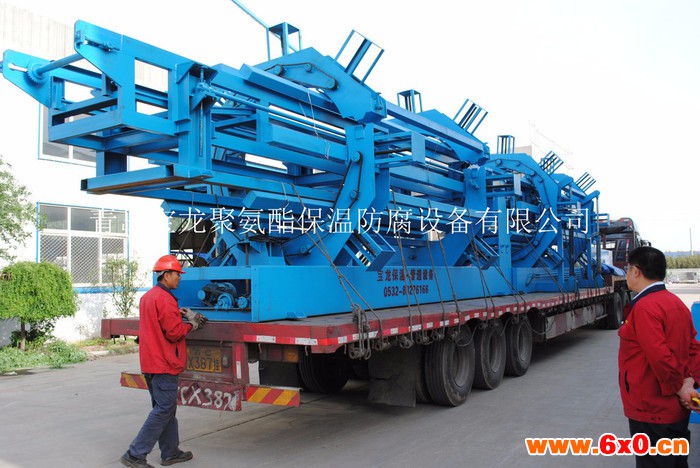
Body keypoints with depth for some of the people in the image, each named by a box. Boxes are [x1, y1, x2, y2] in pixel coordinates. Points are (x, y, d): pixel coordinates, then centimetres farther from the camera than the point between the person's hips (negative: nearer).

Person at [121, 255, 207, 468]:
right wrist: (191, 325, -3)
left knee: (164, 408, 17)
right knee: (163, 410, -3)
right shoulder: (165, 299, -18)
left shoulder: (147, 297, 13)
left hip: (150, 363, 10)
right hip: (164, 364, -10)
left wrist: (178, 312, 10)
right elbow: (174, 333, -19)